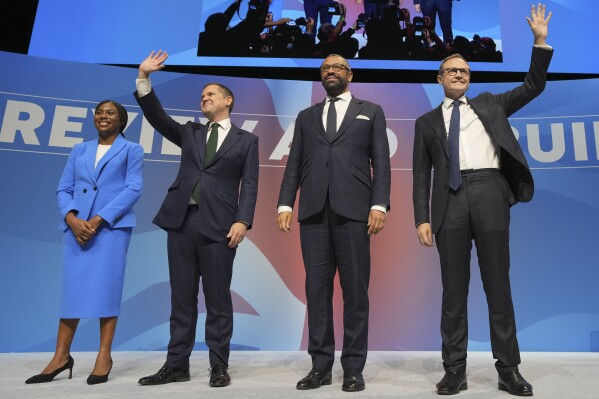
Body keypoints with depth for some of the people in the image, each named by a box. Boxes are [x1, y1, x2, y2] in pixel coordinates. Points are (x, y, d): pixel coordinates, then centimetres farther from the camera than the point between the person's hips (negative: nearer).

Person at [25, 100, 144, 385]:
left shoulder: (131, 150, 8)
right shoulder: (80, 150, 19)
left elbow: (133, 189, -4)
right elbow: (63, 189, 12)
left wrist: (98, 219, -13)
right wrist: (72, 218, -8)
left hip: (112, 226, -3)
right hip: (76, 226, 4)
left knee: (106, 287, -3)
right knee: (72, 287, 5)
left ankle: (104, 356, 5)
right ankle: (61, 356, 12)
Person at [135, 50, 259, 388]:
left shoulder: (246, 140, 9)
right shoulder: (190, 133, 21)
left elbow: (249, 185, -1)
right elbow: (157, 117, 9)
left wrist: (242, 221, -13)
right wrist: (144, 78, -1)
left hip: (219, 225, -4)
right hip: (181, 221, 4)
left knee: (218, 299, 1)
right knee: (181, 297, 8)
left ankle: (219, 366, 12)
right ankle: (177, 365, 17)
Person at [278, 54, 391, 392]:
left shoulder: (371, 112, 16)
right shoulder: (306, 117, 22)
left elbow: (381, 162, 6)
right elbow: (295, 164, 14)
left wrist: (379, 205, -8)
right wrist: (285, 204, 1)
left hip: (353, 210, -2)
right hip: (313, 211, 2)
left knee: (355, 289, 0)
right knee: (317, 288, 3)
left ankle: (354, 367, 10)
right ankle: (321, 365, 12)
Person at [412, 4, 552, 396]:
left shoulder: (489, 104, 20)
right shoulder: (428, 121, 15)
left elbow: (534, 86, 16)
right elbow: (422, 174, 9)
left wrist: (541, 41, 7)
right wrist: (423, 218, -1)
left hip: (490, 193, 0)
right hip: (451, 200, 0)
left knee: (499, 286, 3)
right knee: (453, 290, 3)